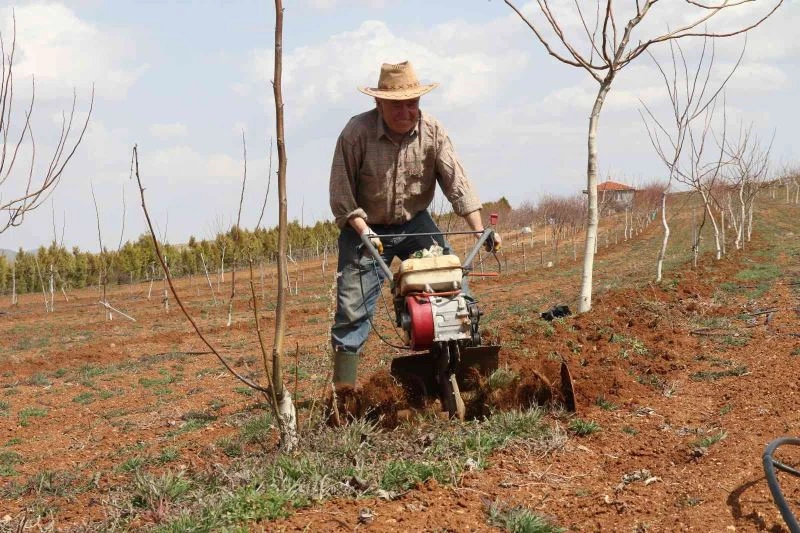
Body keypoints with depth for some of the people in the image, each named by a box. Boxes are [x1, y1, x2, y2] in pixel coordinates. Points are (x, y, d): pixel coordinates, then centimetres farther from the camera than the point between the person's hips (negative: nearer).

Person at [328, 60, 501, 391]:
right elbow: (341, 193, -16)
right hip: (365, 227, -3)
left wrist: (480, 230, -21)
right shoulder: (356, 133, -20)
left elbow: (456, 183, -13)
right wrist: (363, 231, -26)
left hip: (415, 223, 3)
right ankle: (344, 386, 1)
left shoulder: (432, 132, -11)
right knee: (353, 306, -6)